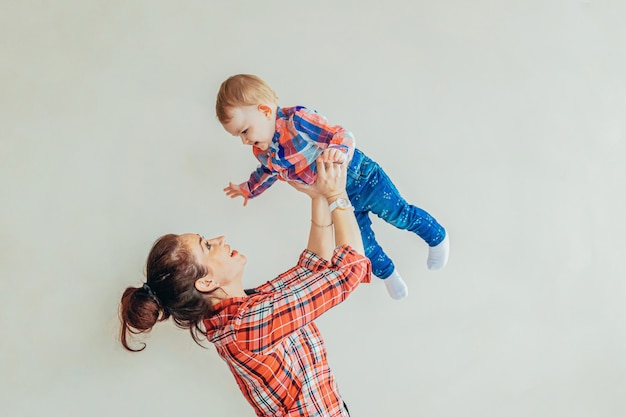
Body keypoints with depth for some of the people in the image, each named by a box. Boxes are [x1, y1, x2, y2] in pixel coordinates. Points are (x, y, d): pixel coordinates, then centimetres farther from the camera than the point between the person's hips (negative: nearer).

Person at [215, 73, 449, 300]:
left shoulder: (297, 120, -31)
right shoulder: (262, 152, -7)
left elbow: (343, 136, -33)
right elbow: (269, 171, 17)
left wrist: (339, 151, -54)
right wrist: (249, 189, 30)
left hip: (361, 178, -6)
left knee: (400, 214, 9)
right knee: (363, 246, 14)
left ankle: (437, 237, 40)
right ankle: (387, 274, 43)